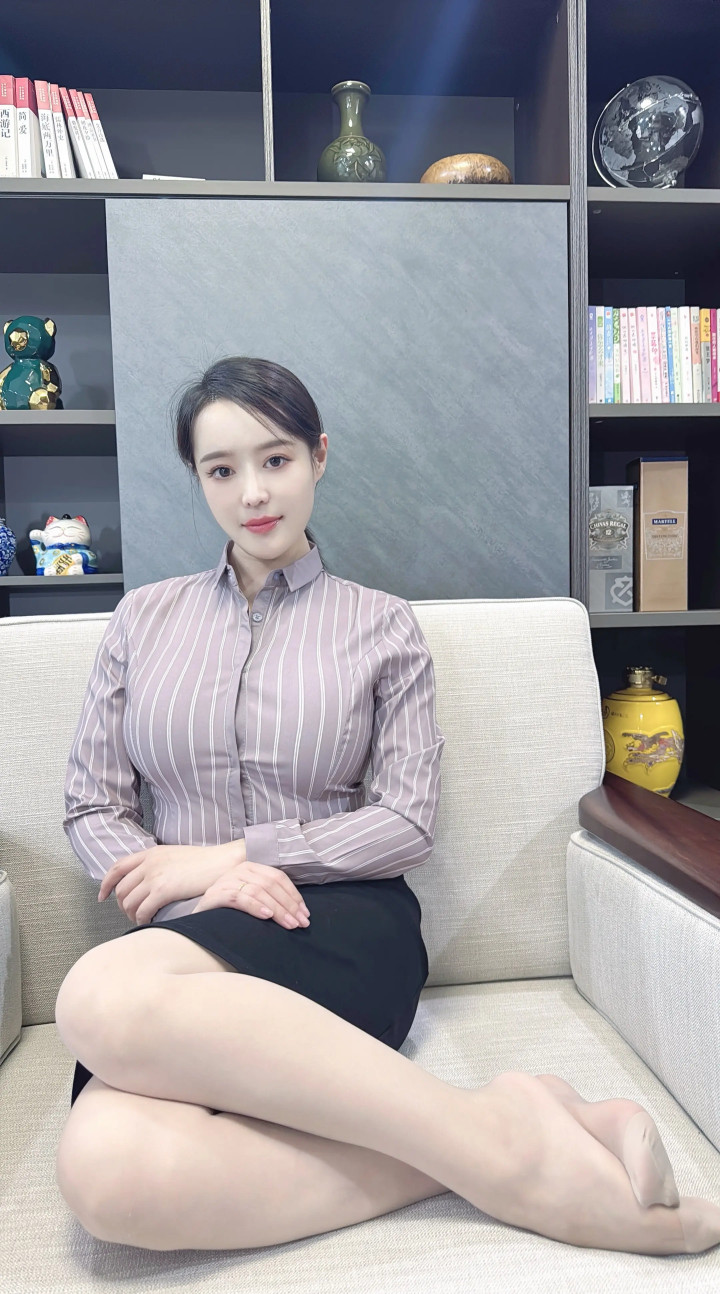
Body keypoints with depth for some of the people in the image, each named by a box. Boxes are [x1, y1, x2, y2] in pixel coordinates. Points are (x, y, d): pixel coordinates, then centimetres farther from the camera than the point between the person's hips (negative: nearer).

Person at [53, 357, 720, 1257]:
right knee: (106, 1170, -32)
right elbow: (90, 809, 10)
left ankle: (492, 1132, -25)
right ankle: (496, 1143, -23)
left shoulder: (382, 626, 8)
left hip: (343, 924, -2)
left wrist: (233, 853, -7)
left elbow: (409, 822, 2)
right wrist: (195, 880, -9)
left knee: (107, 996, -36)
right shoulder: (144, 618, 15)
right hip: (188, 945, 3)